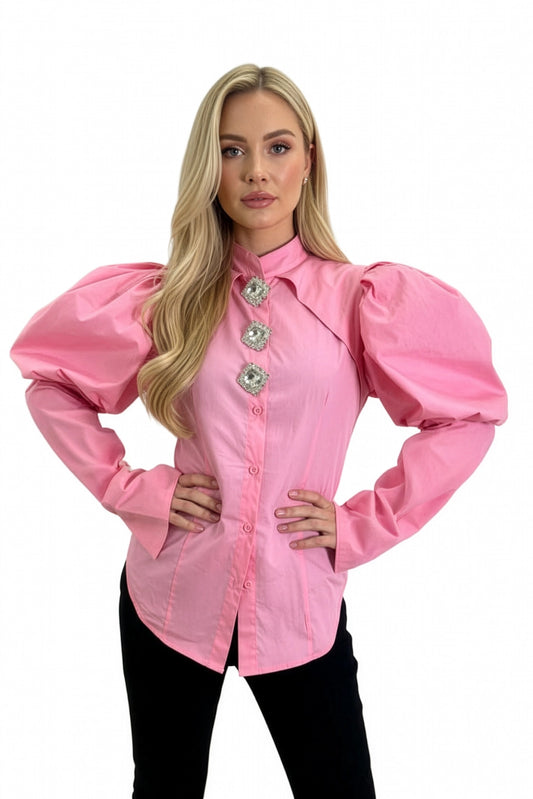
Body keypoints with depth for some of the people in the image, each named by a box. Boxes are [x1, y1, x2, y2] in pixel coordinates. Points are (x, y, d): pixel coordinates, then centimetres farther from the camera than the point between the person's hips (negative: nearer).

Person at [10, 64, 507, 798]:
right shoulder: (166, 298, -1)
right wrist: (127, 487, -3)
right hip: (172, 596, 2)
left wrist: (365, 523, -6)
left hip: (300, 603, -1)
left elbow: (471, 411, -1)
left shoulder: (363, 299, -5)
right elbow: (49, 381, 8)